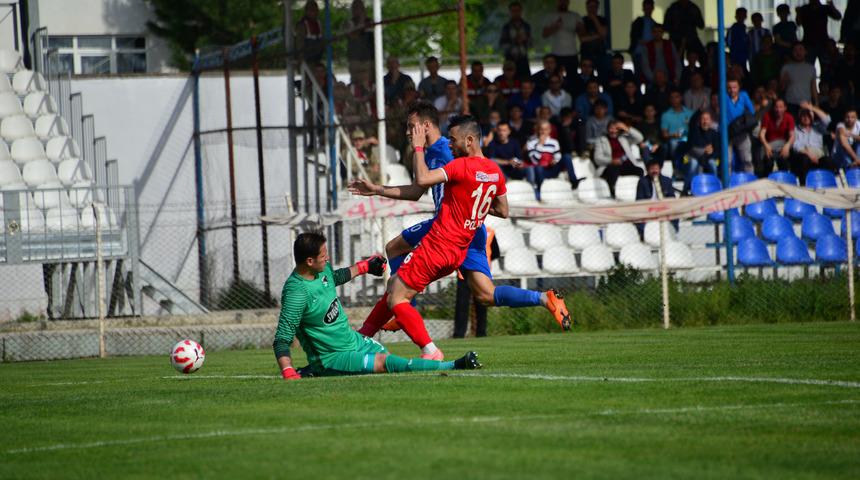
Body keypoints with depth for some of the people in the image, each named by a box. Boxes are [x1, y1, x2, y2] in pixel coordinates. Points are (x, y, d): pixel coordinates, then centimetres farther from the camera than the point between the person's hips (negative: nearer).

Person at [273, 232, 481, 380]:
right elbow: (281, 340, -29)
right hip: (333, 357, -10)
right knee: (387, 363, -22)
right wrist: (289, 374, -43)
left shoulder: (322, 269, -3)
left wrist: (364, 267, 33)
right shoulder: (296, 292, -29)